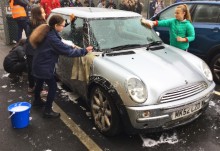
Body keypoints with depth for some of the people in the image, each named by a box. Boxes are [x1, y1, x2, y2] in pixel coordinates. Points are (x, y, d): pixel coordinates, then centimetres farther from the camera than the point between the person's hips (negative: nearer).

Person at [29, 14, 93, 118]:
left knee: (39, 83, 27)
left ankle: (37, 101, 50)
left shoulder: (47, 33, 1)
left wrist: (71, 47, -1)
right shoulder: (52, 38, -28)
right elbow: (67, 51, -27)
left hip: (39, 65, 10)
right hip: (44, 67, -10)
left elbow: (60, 46, 11)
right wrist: (84, 51, -20)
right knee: (53, 87, 1)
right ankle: (47, 111, 8)